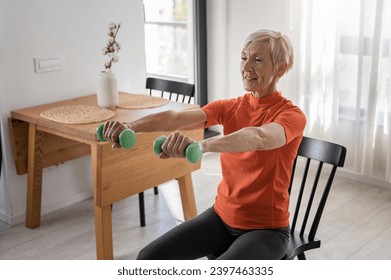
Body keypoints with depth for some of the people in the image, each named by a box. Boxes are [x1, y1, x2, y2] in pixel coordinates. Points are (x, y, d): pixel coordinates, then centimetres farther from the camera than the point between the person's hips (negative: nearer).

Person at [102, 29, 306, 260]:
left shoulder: (292, 115, -16)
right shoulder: (231, 108, 1)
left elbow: (259, 138, -40)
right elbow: (177, 118, -17)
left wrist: (199, 145, -57)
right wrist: (130, 126, -35)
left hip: (266, 229, -5)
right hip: (222, 216, 6)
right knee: (149, 258, -7)